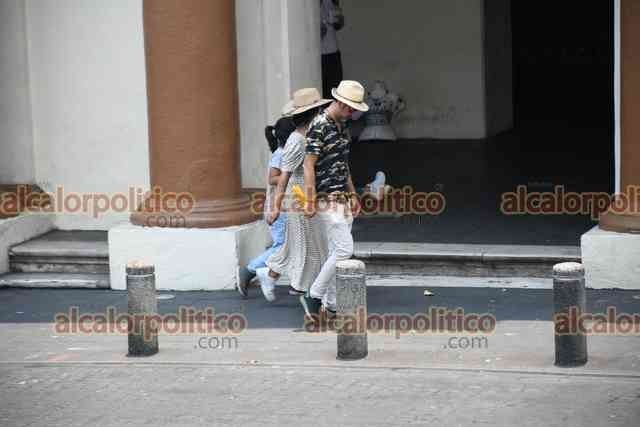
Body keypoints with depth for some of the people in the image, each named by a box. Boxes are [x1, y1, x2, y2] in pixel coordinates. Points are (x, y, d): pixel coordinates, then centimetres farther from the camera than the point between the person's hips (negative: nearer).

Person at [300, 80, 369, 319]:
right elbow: (309, 166, -16)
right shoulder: (319, 126, -14)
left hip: (343, 198, 9)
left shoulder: (342, 125, 14)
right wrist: (310, 202, -19)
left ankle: (332, 305, 13)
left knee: (337, 251, 9)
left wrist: (353, 195, 23)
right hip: (327, 199, -9)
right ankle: (313, 297, -4)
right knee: (344, 249, -14)